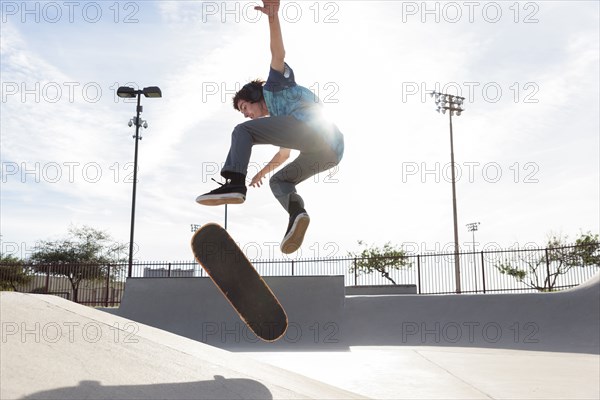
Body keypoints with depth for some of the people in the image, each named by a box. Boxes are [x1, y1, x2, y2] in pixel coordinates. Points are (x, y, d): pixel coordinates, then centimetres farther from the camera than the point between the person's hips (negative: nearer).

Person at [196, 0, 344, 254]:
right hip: (330, 152, 9)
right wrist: (263, 172, 65)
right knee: (279, 181, 22)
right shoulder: (276, 117, 41)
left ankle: (234, 184, -26)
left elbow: (278, 54, 2)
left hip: (314, 129, -9)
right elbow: (285, 153, 52)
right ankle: (297, 213, -11)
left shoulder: (276, 86, 20)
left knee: (243, 131, -2)